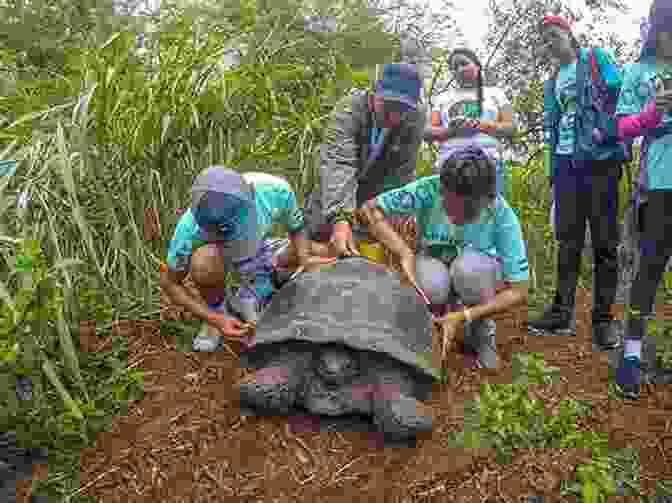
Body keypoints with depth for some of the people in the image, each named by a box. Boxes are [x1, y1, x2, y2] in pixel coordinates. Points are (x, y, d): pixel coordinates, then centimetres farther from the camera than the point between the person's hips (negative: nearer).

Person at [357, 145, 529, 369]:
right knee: (431, 284, -35)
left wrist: (462, 317, -33)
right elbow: (369, 210, -25)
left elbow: (519, 292, -24)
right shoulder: (429, 189, -28)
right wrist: (406, 253, -36)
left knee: (468, 266, -35)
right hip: (435, 265, 0)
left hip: (480, 275, 0)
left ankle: (481, 331, -6)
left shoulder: (502, 215, -29)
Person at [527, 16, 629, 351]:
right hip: (566, 164, 5)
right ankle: (562, 312, 9)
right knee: (568, 241, 4)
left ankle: (603, 318, 3)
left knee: (604, 241, -3)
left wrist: (608, 133, -18)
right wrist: (553, 170, 16)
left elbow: (620, 96, -4)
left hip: (600, 160, -5)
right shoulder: (552, 83, 22)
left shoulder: (597, 59, 8)